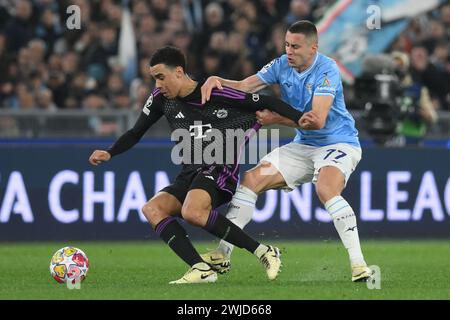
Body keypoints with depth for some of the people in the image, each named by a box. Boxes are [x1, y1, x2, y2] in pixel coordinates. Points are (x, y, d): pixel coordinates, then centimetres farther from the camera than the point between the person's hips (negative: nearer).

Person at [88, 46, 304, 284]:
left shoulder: (214, 94, -11)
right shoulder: (161, 98, 7)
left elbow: (266, 103, -7)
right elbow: (136, 132, 17)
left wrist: (301, 119, -14)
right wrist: (109, 153, 1)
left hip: (219, 169, -7)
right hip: (190, 174, 8)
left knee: (192, 212, -35)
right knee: (152, 209, -17)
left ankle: (263, 252, -25)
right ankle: (201, 269, -26)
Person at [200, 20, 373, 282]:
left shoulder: (327, 70, -21)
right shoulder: (282, 65, -1)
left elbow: (318, 120, -30)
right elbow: (244, 87, -2)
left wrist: (277, 119, -30)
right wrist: (217, 81, -22)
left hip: (338, 142, -7)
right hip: (303, 145, 7)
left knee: (326, 189, -36)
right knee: (251, 179, -2)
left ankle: (358, 264, -35)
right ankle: (222, 254, 3)